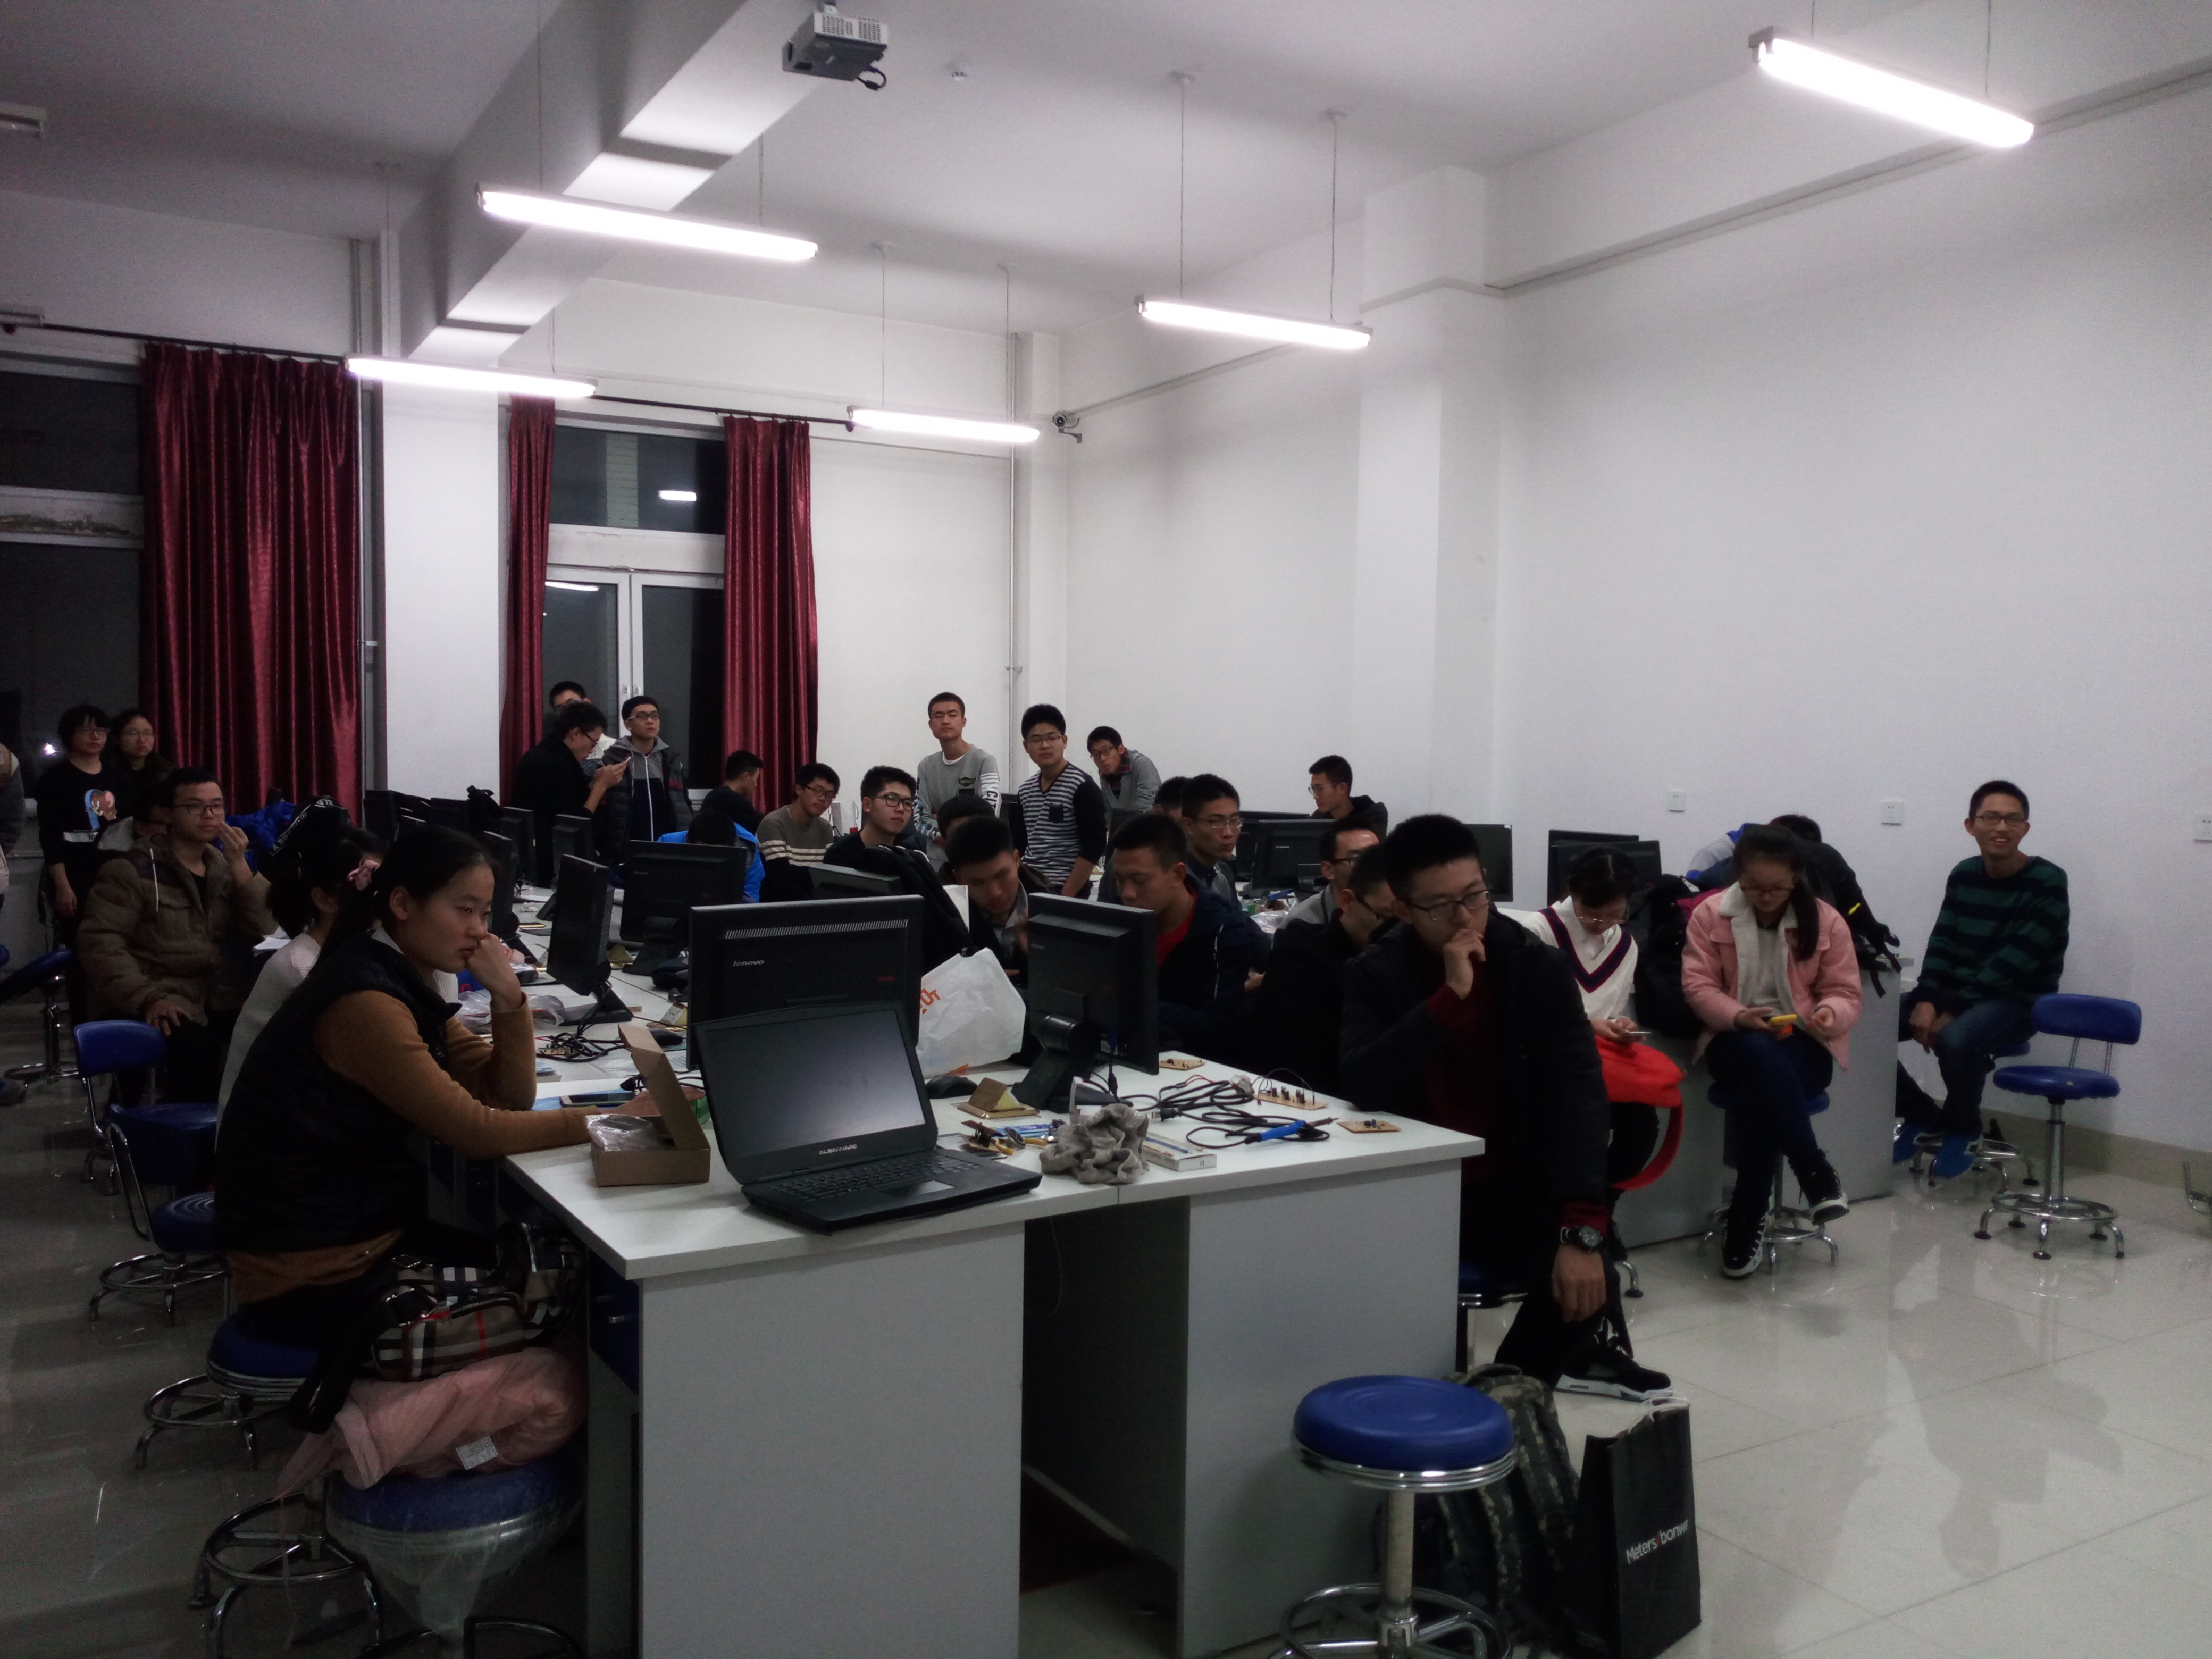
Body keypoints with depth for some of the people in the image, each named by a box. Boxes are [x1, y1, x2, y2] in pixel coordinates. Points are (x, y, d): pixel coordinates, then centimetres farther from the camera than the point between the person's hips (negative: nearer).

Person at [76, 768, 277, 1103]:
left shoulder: (224, 868, 16)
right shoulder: (131, 870, -1)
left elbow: (263, 932, 4)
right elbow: (99, 942, -11)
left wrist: (240, 867, -7)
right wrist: (147, 998, -24)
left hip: (217, 997, 5)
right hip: (162, 1000, -5)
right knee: (195, 1045, -36)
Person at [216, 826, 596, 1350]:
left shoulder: (407, 982, 5)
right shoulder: (365, 1004, -24)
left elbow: (509, 1095, 3)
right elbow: (475, 1132, -24)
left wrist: (507, 994, -11)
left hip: (366, 1234, 8)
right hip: (315, 1280, -8)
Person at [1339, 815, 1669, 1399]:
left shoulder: (1539, 968, -7)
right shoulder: (1374, 977, -7)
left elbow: (1579, 1095, -15)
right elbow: (1363, 1089, -22)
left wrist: (1582, 1231, -26)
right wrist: (1451, 996, -29)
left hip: (1517, 1189, 1)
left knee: (1587, 1281, -24)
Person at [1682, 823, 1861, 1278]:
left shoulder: (1826, 920, 1)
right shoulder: (1709, 916, 1)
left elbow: (1846, 994, 3)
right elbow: (1697, 986, -3)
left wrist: (1830, 1013, -23)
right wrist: (1737, 1016, -24)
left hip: (1804, 1044, 0)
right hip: (1736, 1042, 0)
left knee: (1755, 1096, -36)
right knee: (1760, 1055, -40)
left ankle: (1746, 1221, -23)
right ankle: (1816, 1173, -33)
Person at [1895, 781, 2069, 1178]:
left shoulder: (2047, 884, -13)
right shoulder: (1963, 875, 5)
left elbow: (2014, 964, -20)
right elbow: (1942, 944, 3)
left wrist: (1952, 1011, -24)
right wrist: (1926, 1000, -15)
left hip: (2016, 1001, -6)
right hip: (1955, 991, 6)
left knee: (1955, 1040, -37)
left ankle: (1962, 1130, -7)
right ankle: (1922, 1116, 9)